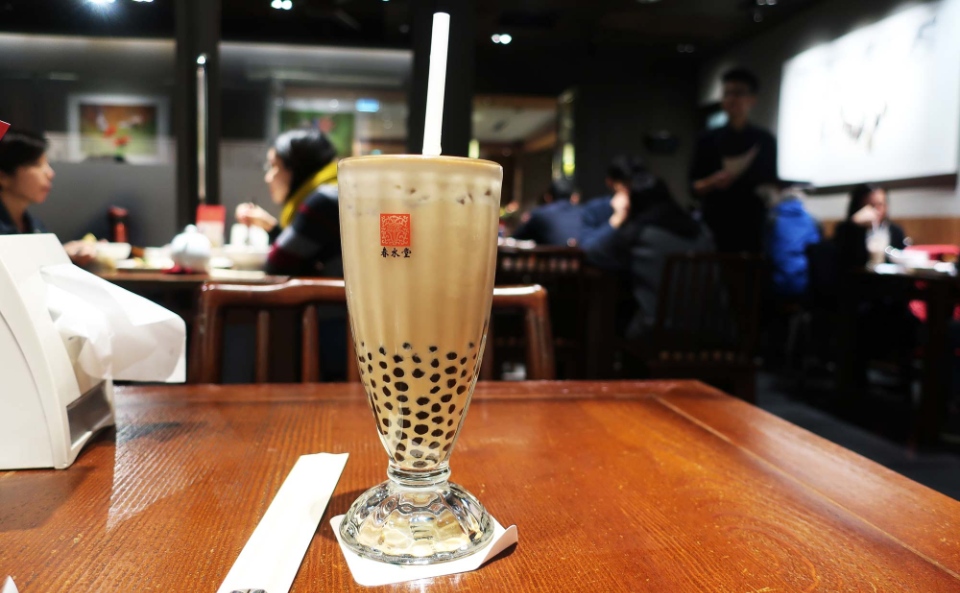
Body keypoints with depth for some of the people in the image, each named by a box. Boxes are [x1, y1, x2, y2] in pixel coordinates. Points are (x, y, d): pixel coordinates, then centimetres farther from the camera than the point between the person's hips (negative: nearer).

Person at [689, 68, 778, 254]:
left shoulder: (765, 140, 8)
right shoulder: (708, 141, 7)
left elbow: (772, 186, 10)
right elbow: (695, 187, 4)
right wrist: (712, 183, -14)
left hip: (753, 228, 0)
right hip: (716, 227, 0)